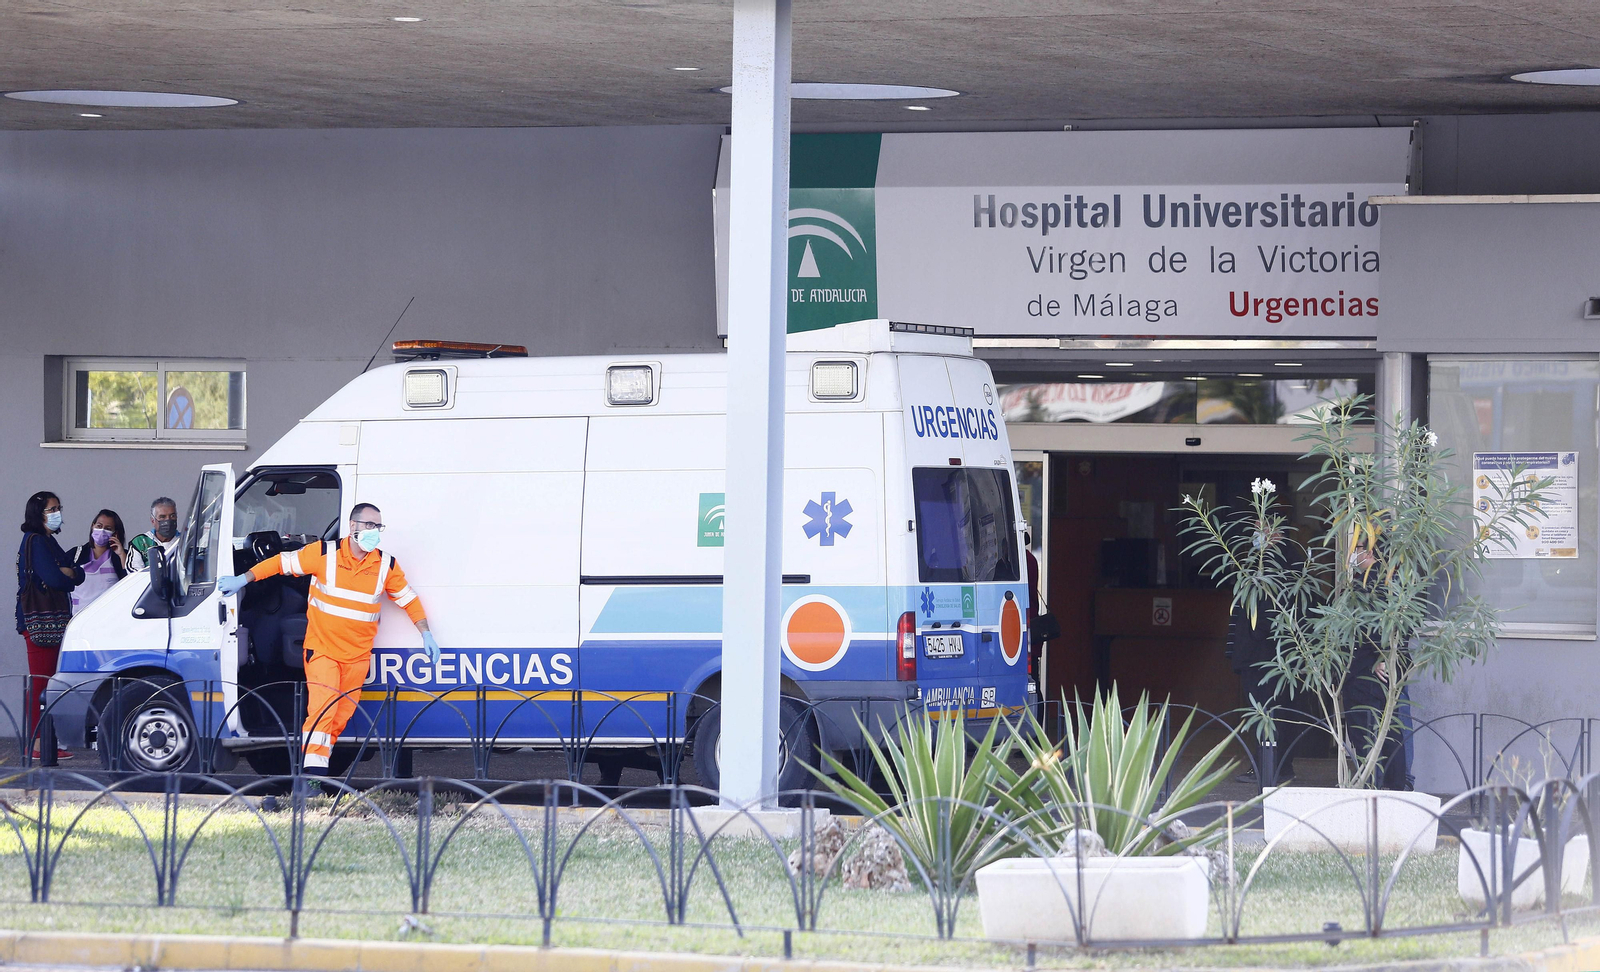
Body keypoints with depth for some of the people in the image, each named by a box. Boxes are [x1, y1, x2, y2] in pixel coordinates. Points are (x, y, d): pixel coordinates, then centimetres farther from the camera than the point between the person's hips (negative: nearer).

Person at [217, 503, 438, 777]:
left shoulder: (386, 566, 3)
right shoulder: (325, 554, -6)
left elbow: (409, 600, 15)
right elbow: (282, 562, 1)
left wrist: (426, 634, 11)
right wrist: (243, 579, -2)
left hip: (357, 656, 4)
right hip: (322, 649, -4)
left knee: (342, 716, 4)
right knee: (322, 710, -16)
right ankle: (313, 773, -21)